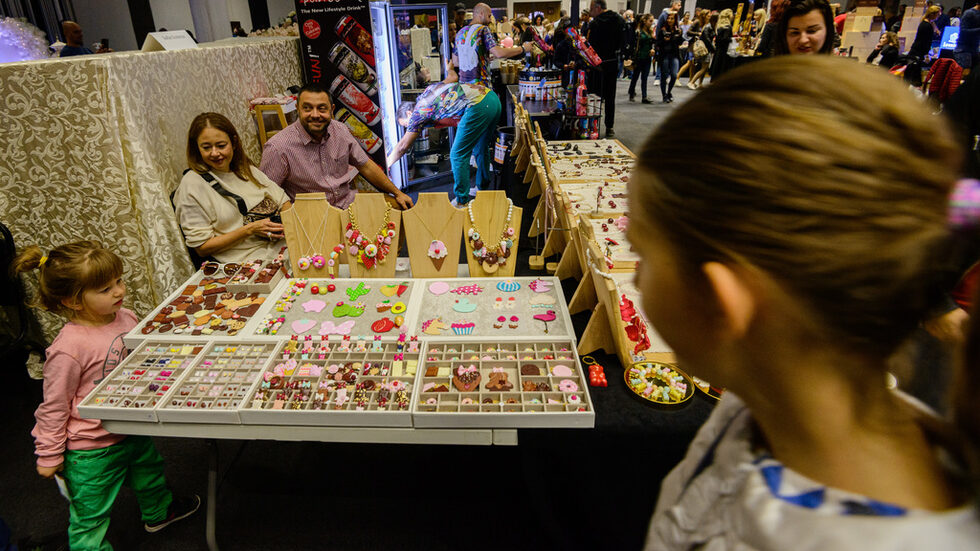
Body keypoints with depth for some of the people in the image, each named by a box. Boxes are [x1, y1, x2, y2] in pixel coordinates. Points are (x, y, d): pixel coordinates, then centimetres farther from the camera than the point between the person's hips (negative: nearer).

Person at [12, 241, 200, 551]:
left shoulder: (126, 317, -9)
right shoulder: (69, 348, -30)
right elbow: (54, 406, -17)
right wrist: (49, 456, -8)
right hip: (92, 449, -8)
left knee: (149, 469, 31)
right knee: (90, 513, 9)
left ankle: (158, 512, 58)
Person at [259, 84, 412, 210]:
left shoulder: (340, 130, 1)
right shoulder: (278, 148, -16)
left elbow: (366, 166, 12)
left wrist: (397, 192, 11)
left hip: (349, 200, 6)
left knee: (396, 206, -10)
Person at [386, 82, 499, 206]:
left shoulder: (419, 111, 3)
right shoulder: (425, 96, 25)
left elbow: (402, 147, 8)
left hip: (478, 106, -10)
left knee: (458, 156, 0)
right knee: (480, 150, 24)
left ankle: (462, 201, 8)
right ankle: (482, 189, 39)